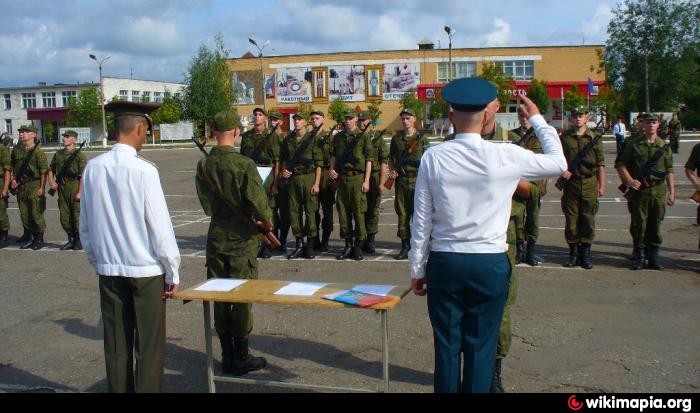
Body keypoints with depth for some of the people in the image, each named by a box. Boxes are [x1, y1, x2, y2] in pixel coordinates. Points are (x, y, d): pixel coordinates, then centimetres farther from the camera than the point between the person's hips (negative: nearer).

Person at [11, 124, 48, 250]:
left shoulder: (37, 151, -9)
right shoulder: (16, 150, 10)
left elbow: (44, 171, -11)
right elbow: (12, 167, 22)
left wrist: (42, 188, -14)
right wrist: (13, 180, 8)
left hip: (34, 185, -6)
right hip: (21, 186, 6)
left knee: (36, 213, -3)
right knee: (24, 213, 11)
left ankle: (39, 239, 6)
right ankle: (28, 236, 24)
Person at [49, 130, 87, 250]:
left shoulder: (79, 155, -6)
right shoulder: (58, 154, 12)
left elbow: (83, 176, -11)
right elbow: (51, 169, 24)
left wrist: (80, 192, -17)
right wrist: (51, 181, 6)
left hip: (75, 187, -6)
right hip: (62, 188, 6)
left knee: (77, 216, -2)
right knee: (64, 217, 9)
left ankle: (79, 241, 10)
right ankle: (71, 240, 21)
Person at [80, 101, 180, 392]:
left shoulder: (93, 168, -2)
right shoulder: (143, 170, -16)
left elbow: (85, 225, 5)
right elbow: (159, 225, -14)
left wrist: (96, 261, 18)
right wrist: (173, 272, -4)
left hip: (108, 269, 5)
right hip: (146, 270, -5)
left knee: (116, 344, 14)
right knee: (149, 347, 6)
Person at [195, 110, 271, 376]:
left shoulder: (203, 165, 0)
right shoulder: (244, 164, -16)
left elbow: (207, 205, 4)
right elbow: (258, 202, -19)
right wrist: (267, 221, 0)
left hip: (216, 237, 5)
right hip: (241, 238, -5)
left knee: (219, 297, 12)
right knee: (242, 298, 5)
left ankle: (227, 356, 21)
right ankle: (241, 358, 13)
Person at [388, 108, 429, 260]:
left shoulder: (422, 139, 2)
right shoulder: (396, 139, 12)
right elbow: (391, 158, 21)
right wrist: (391, 170, 2)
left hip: (417, 180, -3)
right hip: (401, 180, 3)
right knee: (402, 214, 5)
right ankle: (405, 246, 13)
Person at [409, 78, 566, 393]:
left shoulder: (432, 158, -6)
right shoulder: (506, 156, -9)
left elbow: (421, 220, -2)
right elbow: (558, 163, 9)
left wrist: (417, 270, 8)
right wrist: (538, 119, 20)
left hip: (444, 262, 1)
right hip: (490, 264, -1)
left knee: (447, 346, 11)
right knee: (481, 348, 9)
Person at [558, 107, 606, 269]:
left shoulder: (594, 137, 4)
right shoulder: (564, 137, 3)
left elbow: (600, 164, 4)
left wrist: (601, 185, 1)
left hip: (590, 184, 0)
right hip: (570, 182, 0)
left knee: (588, 219, 3)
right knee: (571, 219, 4)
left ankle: (585, 253, 13)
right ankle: (573, 252, 15)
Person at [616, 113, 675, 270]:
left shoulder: (664, 146, 7)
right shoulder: (634, 145, 2)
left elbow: (669, 171, 8)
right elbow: (620, 164, 4)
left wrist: (672, 191, 4)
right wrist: (629, 180, -9)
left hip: (659, 190, 2)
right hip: (640, 190, -2)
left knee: (655, 225, 7)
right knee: (639, 224, 1)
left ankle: (653, 257, 17)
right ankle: (639, 257, 12)